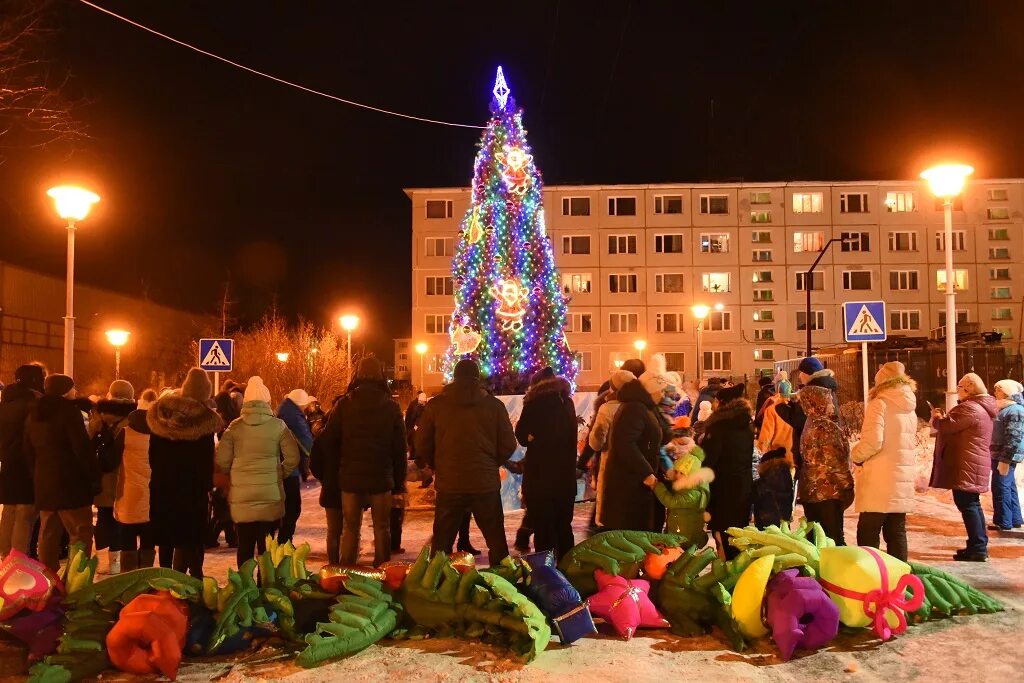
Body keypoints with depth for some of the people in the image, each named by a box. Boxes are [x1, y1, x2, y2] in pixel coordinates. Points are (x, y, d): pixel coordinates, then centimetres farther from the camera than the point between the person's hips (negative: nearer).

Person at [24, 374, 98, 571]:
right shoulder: (69, 410, -12)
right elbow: (82, 448, -18)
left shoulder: (34, 414, 12)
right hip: (71, 483, -8)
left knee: (48, 536, 14)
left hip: (43, 483, 8)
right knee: (81, 535, -3)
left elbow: (29, 450, 19)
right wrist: (94, 476, -10)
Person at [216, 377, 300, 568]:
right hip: (271, 495, -1)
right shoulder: (278, 426, -5)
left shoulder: (235, 427, -2)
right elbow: (293, 458, -5)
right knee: (267, 546, 8)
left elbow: (221, 461, -3)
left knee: (245, 545, 12)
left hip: (241, 496, 1)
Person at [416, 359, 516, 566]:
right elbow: (508, 445, 0)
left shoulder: (436, 404, -2)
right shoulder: (494, 405, -2)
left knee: (442, 541, 12)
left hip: (448, 485, 0)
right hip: (486, 484, 0)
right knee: (496, 540, 13)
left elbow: (422, 445, 1)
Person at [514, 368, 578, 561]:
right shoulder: (567, 403, 6)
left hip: (540, 475, -5)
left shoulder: (534, 404, -8)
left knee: (542, 528, 2)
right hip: (566, 473, 5)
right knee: (563, 526, 16)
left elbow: (522, 437, -1)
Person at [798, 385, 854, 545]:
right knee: (834, 538, -6)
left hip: (810, 490, 8)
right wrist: (847, 487, -9)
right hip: (829, 490, -8)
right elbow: (835, 461, -16)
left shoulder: (808, 427, 14)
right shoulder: (826, 427, -12)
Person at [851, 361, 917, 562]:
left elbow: (873, 442, -19)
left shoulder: (879, 404, -10)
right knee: (896, 533, 11)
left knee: (867, 535, -2)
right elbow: (910, 442, 18)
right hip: (902, 481, 7)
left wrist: (855, 455, -3)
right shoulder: (910, 408, 13)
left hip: (880, 482, -7)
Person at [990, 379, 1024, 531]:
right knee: (1009, 487, 15)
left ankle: (1003, 522, -2)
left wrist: (1005, 460, -24)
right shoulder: (1006, 409, 15)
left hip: (1005, 456, -10)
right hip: (1000, 455, 10)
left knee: (1001, 487, -7)